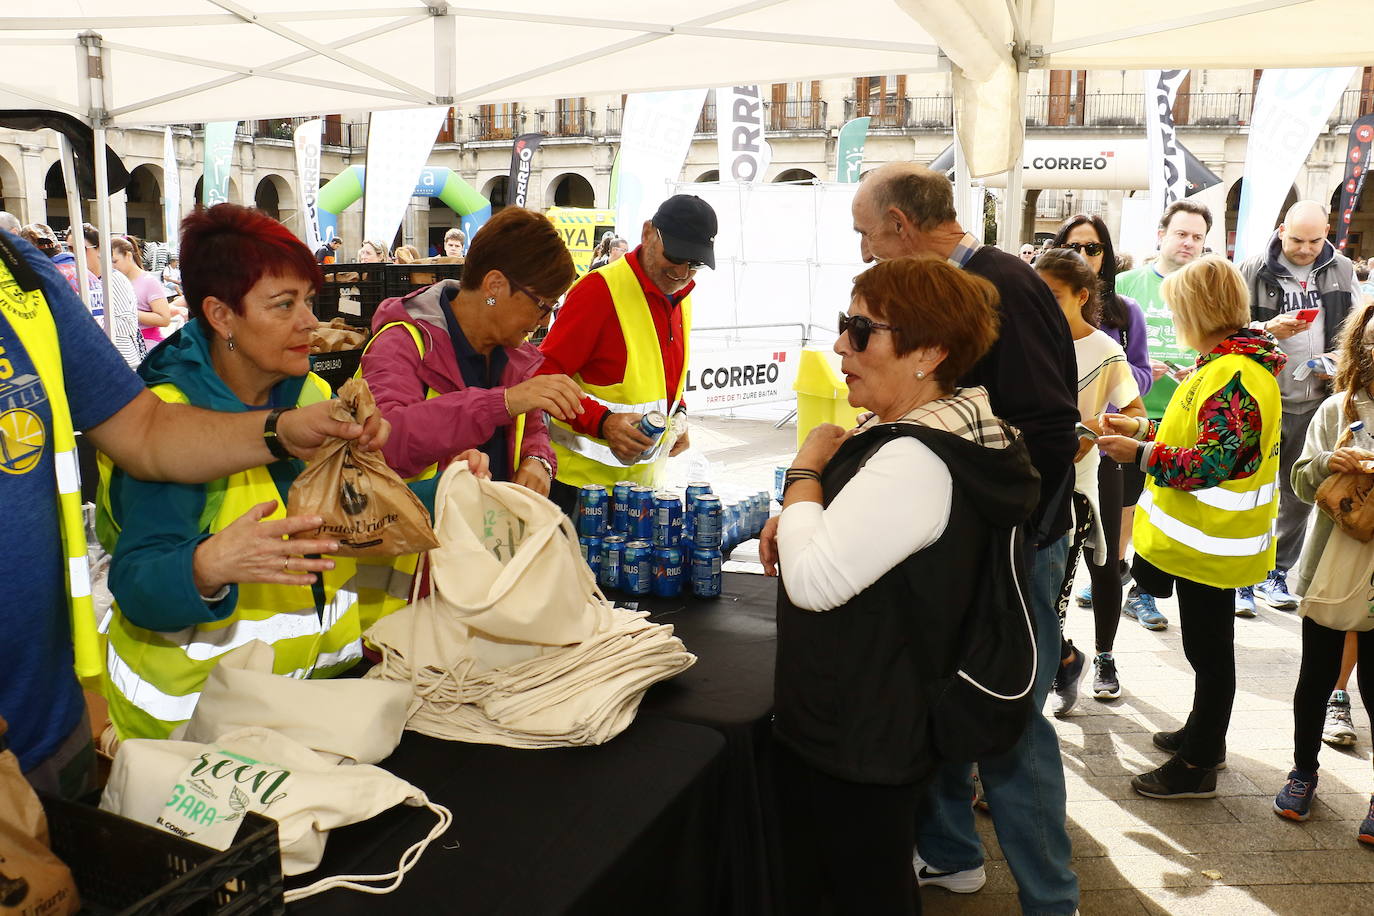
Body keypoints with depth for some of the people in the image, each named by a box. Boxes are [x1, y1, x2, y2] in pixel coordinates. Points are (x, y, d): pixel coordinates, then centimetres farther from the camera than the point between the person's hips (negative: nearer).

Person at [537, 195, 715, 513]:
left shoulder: (680, 296, 10)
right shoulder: (601, 289, -16)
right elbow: (545, 374, -17)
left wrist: (677, 413, 5)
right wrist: (602, 422, -29)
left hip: (643, 474, 7)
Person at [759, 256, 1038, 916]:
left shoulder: (916, 460, -27)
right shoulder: (925, 435, 6)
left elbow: (813, 580, -31)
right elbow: (874, 524, 22)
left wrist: (805, 470, -16)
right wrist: (799, 516, 1)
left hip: (853, 746, -10)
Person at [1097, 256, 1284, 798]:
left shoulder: (1235, 376, -24)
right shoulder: (1223, 363, 9)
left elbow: (1212, 463, -27)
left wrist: (1141, 455, -21)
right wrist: (1144, 428, 10)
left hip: (1211, 542, -10)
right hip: (1203, 535, 10)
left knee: (1209, 649, 4)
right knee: (1207, 645, 23)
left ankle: (1197, 767, 18)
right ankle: (1204, 735, 40)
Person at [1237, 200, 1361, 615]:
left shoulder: (1342, 270, 7)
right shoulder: (1252, 272, -5)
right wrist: (1267, 330, -21)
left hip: (1315, 401, 4)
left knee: (1300, 495, 11)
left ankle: (1276, 574, 25)